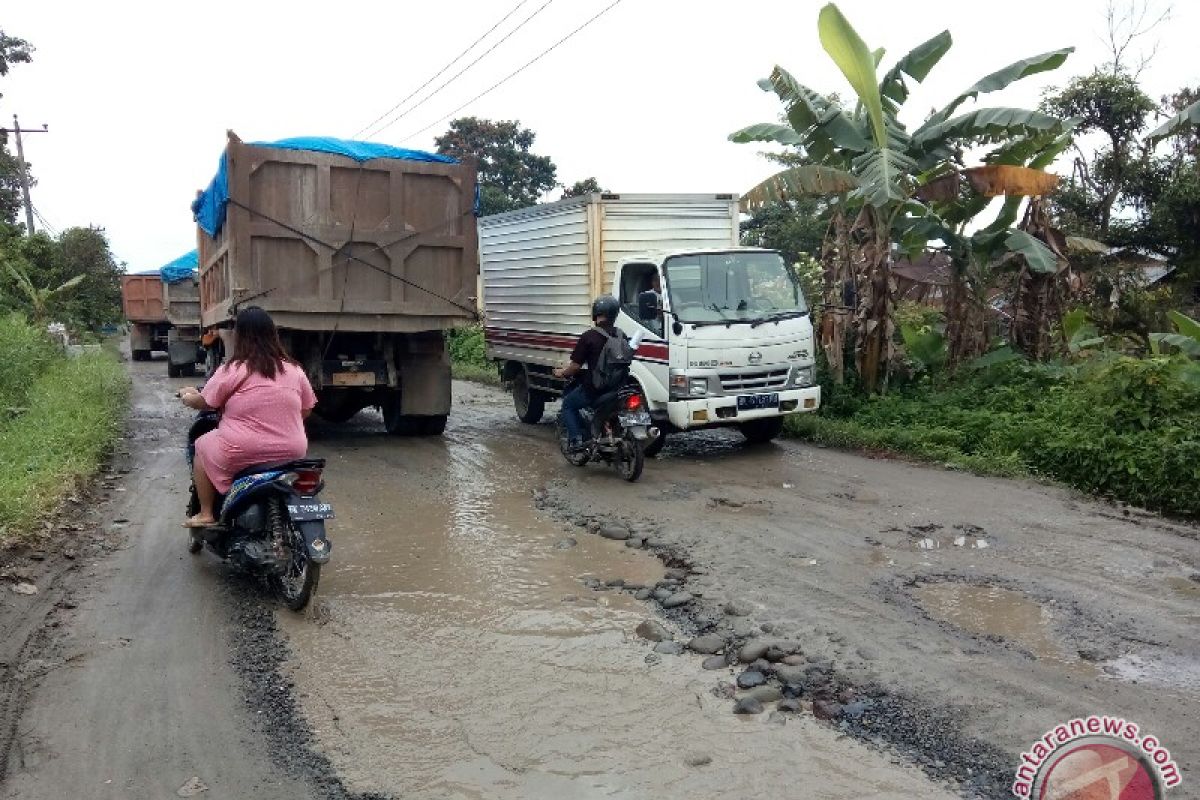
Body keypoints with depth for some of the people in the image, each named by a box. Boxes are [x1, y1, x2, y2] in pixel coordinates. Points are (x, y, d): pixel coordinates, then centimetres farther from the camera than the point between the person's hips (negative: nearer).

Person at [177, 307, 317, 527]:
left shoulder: (231, 371, -9)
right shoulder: (295, 371, 2)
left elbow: (204, 403, 3)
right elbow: (306, 411, 10)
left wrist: (188, 397, 24)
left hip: (241, 456, -4)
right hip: (290, 455, 5)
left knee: (202, 447, 24)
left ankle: (206, 514, 24)